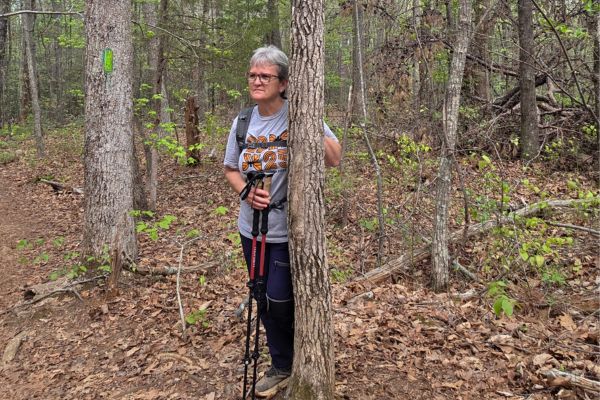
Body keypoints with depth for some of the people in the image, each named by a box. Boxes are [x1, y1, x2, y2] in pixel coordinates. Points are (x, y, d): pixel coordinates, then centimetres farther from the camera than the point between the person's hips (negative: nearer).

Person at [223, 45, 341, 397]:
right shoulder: (243, 121, 2)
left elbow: (335, 159, -18)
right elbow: (231, 169, 12)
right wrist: (246, 192, -8)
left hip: (288, 230, -5)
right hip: (252, 228, 5)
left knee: (280, 301, -1)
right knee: (265, 301, 16)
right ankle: (281, 367, 37)